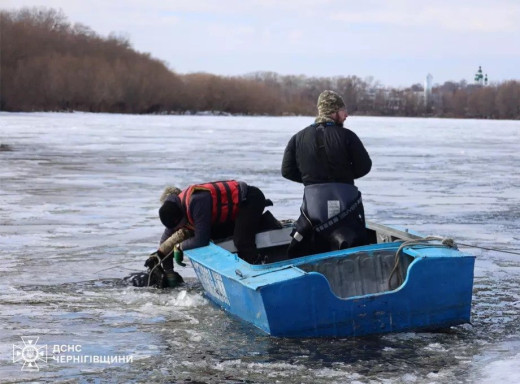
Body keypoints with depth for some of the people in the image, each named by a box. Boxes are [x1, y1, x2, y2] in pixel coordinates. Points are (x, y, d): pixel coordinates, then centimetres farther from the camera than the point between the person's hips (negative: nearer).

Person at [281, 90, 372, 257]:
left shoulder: (299, 138, 4)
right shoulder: (346, 136, -6)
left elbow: (287, 171, 6)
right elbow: (364, 166, -2)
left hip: (313, 200, 3)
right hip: (345, 198, -3)